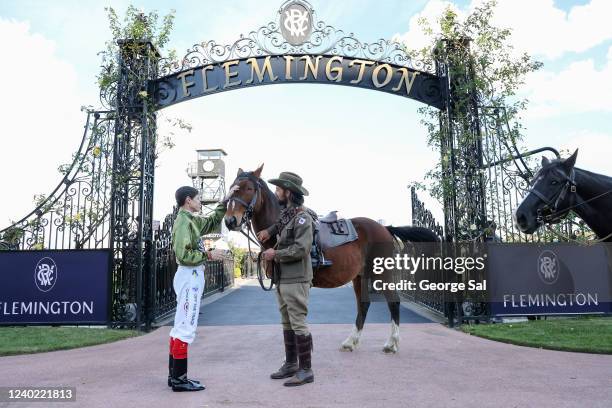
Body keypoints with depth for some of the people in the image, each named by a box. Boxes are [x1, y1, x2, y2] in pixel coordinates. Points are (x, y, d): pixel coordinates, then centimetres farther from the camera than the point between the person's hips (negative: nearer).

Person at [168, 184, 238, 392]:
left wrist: (226, 200, 22)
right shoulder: (184, 221, -15)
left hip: (192, 276, 10)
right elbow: (183, 255, -23)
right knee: (186, 328, -6)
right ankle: (179, 379, 0)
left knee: (180, 327, 13)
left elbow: (213, 221, 26)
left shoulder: (192, 220, 12)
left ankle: (175, 375, 21)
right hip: (190, 276, -10)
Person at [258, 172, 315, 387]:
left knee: (298, 324, -4)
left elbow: (301, 248, -22)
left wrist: (275, 254, -13)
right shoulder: (285, 214, 11)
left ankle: (305, 370, 4)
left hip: (295, 280, -9)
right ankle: (290, 364, 26)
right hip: (282, 279, 9)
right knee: (287, 323, 15)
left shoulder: (302, 217, -14)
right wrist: (269, 230, 15)